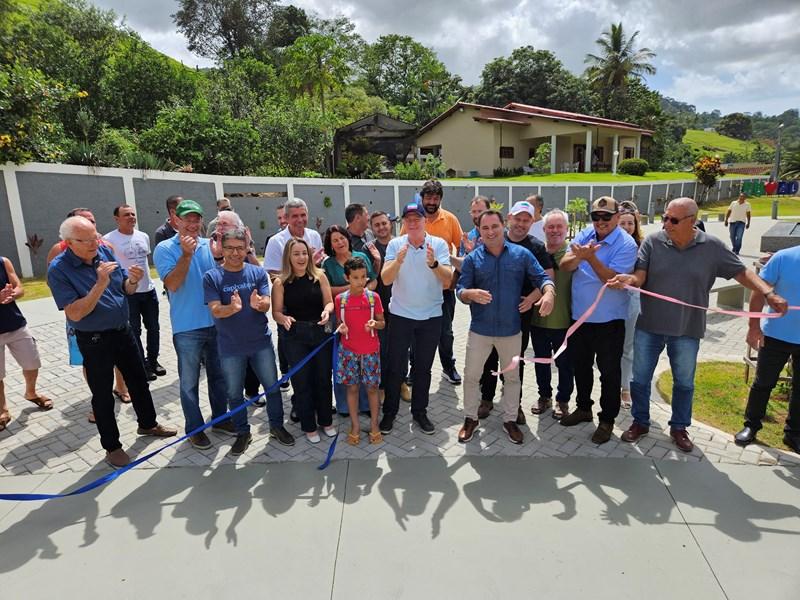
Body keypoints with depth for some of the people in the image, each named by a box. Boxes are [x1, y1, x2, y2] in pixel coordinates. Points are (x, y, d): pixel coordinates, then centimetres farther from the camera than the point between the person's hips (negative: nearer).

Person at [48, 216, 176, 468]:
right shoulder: (58, 269, -18)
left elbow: (126, 290, 5)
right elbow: (75, 313, -23)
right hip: (94, 340, -5)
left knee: (139, 380, 18)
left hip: (123, 331, 5)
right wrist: (100, 284, -32)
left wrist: (133, 280, -18)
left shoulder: (105, 251, -4)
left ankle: (148, 424, 39)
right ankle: (112, 446, 24)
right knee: (102, 394, 8)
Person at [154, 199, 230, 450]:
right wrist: (186, 255, -23)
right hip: (187, 327, -4)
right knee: (190, 381, 9)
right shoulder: (165, 249, -6)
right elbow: (172, 284, -17)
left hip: (216, 323, 4)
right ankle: (194, 428, 25)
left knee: (219, 375, 17)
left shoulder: (211, 245, 4)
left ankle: (220, 418, 35)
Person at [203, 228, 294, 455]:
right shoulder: (212, 277, -7)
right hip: (230, 347, -1)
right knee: (234, 393, 12)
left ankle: (277, 426, 31)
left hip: (261, 342, 1)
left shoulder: (258, 272, -3)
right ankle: (243, 433, 31)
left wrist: (258, 304, -36)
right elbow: (216, 311, -16)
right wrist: (233, 308, -38)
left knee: (273, 387, 11)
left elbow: (266, 304, -11)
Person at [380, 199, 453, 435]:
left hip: (431, 316, 1)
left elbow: (448, 279, -16)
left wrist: (434, 264, -35)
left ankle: (419, 411, 30)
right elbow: (385, 279, -14)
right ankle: (389, 412, 24)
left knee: (423, 368, 13)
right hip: (400, 315, -1)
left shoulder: (439, 244, -6)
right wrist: (398, 261, -33)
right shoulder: (395, 244, -6)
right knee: (396, 367, 7)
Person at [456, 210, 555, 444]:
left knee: (512, 377, 15)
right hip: (480, 329, 0)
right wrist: (471, 294, -31)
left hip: (511, 329, 1)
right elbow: (460, 291, -8)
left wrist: (548, 293, -25)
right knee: (471, 375, 9)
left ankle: (510, 420, 34)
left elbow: (542, 278, -2)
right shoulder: (472, 258, -4)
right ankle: (470, 418, 29)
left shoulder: (522, 254, -3)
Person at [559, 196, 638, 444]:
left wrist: (590, 257, -32)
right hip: (579, 315, 5)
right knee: (580, 365, 19)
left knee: (609, 371, 8)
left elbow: (613, 279, -24)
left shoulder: (626, 244, -14)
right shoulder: (584, 235, 0)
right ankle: (583, 408, 39)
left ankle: (607, 420, 24)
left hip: (609, 320, -5)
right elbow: (564, 266, -8)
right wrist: (579, 256, -28)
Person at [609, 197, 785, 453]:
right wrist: (629, 279, -36)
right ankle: (640, 422, 31)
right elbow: (640, 276, -13)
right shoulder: (653, 241, -8)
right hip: (649, 326, 0)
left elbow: (741, 272, 0)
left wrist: (769, 293, -14)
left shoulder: (712, 247, -6)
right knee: (640, 379, 11)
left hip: (687, 330, 1)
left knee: (684, 383, 16)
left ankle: (679, 427, 36)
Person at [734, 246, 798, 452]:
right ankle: (751, 425, 25)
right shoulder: (784, 258, -14)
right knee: (763, 383, 10)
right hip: (775, 335, -2)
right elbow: (759, 290, -8)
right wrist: (754, 326, -9)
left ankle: (793, 434, 29)